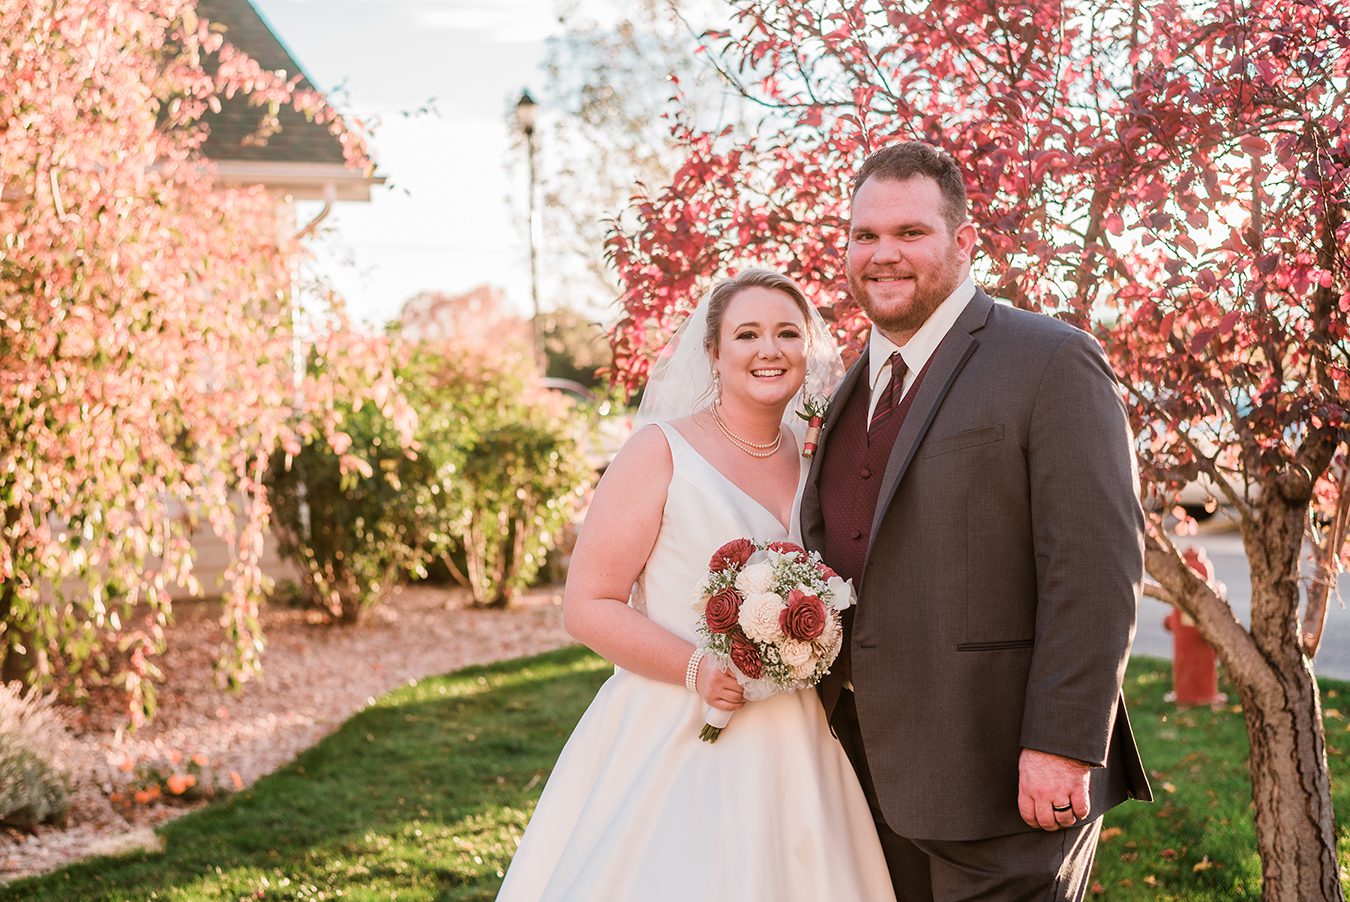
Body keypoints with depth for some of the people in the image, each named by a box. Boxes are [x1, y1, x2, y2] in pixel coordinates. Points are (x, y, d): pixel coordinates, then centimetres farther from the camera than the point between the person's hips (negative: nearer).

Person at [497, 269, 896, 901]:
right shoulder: (662, 451, -5)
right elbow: (587, 606, -10)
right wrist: (697, 669, -21)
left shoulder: (817, 462, 10)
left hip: (792, 751, 5)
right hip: (676, 740, -5)